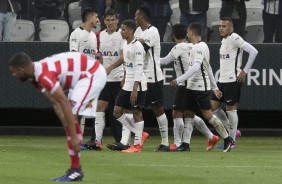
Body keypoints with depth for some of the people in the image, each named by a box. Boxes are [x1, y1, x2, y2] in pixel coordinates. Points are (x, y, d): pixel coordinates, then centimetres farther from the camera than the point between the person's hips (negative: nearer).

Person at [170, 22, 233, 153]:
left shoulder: (200, 47, -14)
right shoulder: (195, 47, 17)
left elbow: (196, 67, -27)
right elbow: (208, 68, 23)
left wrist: (179, 80, -29)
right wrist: (215, 87, 26)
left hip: (201, 88, -10)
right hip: (192, 87, 10)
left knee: (207, 115, -6)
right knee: (188, 114, 4)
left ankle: (227, 139, 3)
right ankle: (185, 144, 3)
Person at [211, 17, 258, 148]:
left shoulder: (235, 39, -13)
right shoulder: (224, 40, 15)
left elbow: (253, 52, -19)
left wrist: (245, 71, -17)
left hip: (232, 79, -9)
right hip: (222, 80, 9)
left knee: (230, 108, -3)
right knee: (213, 106, 8)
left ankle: (232, 140, 6)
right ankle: (231, 131, 20)